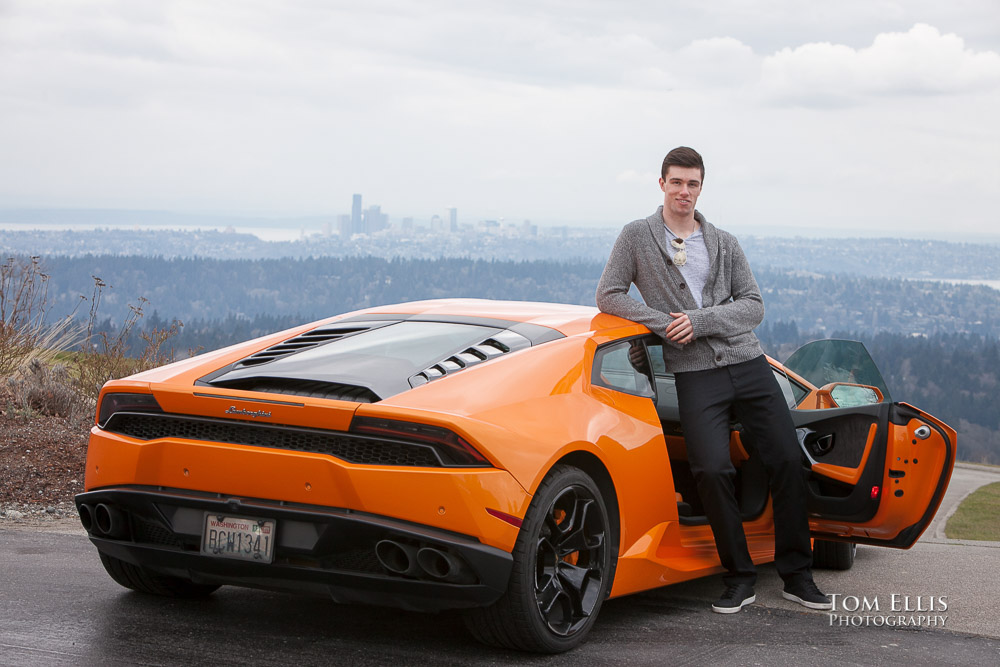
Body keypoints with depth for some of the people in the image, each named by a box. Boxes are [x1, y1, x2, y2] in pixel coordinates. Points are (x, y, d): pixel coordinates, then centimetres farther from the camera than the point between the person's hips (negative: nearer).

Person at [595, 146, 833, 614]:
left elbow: (753, 306, 8)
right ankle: (739, 578, -4)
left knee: (787, 460, -4)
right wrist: (662, 323, -9)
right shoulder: (638, 237, 7)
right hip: (695, 374, -3)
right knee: (712, 469, -20)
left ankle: (797, 575, 8)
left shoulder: (724, 244, 14)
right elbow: (608, 295, 2)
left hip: (748, 363, 3)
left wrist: (700, 320, -9)